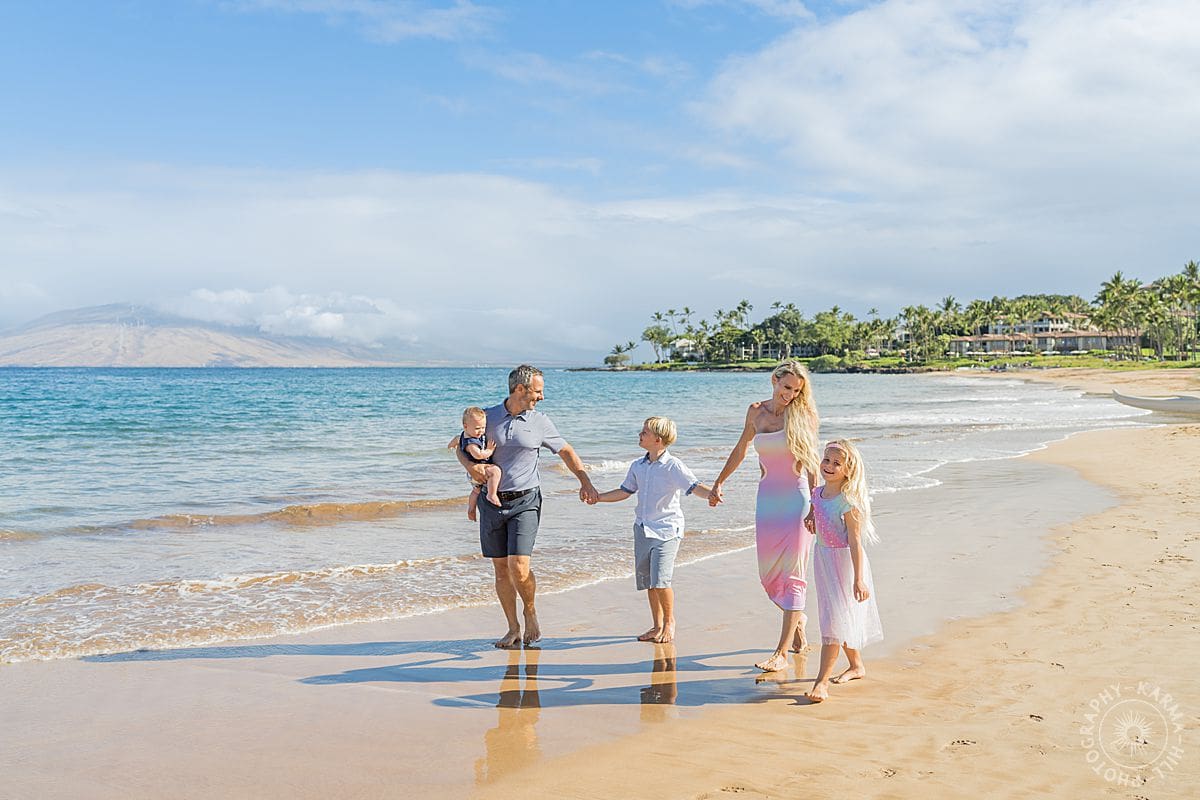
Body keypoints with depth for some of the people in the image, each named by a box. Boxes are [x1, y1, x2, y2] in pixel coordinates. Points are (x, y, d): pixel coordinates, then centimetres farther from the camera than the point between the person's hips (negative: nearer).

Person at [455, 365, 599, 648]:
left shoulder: (540, 422, 2)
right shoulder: (487, 417, 2)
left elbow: (566, 451, 14)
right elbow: (461, 448, 11)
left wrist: (585, 482, 6)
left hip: (525, 501, -2)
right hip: (491, 502, 2)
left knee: (518, 566, -14)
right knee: (501, 569, 6)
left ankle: (530, 612, 14)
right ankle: (513, 629, 18)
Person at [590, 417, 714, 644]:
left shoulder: (673, 466, -11)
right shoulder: (637, 466, 9)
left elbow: (694, 486, -20)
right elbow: (625, 491, 19)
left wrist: (711, 494, -39)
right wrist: (597, 497, 14)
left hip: (666, 529, -7)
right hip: (643, 529, 7)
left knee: (660, 579, -15)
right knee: (646, 580, 10)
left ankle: (670, 622, 6)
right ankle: (657, 625, 23)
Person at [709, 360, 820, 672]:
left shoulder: (802, 416, -4)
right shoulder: (756, 411, 7)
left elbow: (811, 464, -7)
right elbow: (740, 450, 21)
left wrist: (815, 505, -14)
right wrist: (719, 482, 25)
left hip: (796, 499, -4)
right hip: (766, 498, 5)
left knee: (792, 574, -6)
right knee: (768, 574, 7)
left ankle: (782, 653, -4)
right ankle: (797, 619, 35)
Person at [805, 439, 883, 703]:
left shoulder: (848, 502, -20)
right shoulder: (818, 494, 2)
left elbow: (855, 542, -21)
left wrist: (858, 579, -22)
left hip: (845, 562, -8)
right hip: (823, 560, 8)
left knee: (835, 619, -7)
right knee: (841, 618, 19)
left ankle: (822, 680, -5)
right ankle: (856, 665, 36)